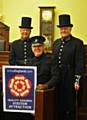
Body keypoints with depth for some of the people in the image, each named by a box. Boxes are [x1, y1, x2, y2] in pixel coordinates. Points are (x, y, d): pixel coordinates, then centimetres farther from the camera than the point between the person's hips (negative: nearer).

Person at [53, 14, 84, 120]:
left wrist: (77, 80, -15)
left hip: (69, 79, -5)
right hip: (57, 78, 5)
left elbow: (80, 63, -10)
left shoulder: (77, 43, -5)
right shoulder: (56, 43, 12)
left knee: (69, 104, 4)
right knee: (58, 103, 12)